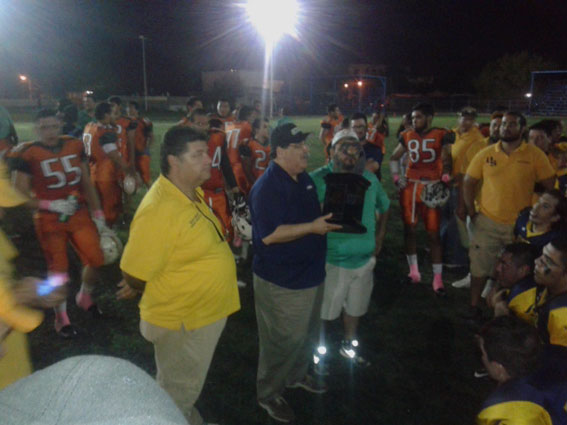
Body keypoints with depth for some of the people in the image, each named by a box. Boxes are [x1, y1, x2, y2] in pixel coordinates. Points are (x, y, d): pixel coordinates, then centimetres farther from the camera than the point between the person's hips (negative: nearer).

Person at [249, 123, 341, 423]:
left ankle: (297, 375, 49)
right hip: (282, 280, -9)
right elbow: (269, 235, -29)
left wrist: (330, 217, 1)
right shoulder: (267, 187, -23)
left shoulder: (305, 179, 6)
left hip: (310, 273, 9)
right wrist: (312, 227, -30)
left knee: (307, 334, 25)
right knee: (283, 341, 7)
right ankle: (268, 393, 30)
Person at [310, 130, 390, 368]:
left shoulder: (370, 179, 5)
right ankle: (319, 350, 34)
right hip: (331, 260, -6)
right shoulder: (319, 179, -16)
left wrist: (379, 237, 13)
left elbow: (384, 206, 20)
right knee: (323, 310, 10)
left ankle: (349, 345, 46)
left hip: (365, 258, 6)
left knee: (355, 307, 23)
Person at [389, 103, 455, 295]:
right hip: (410, 187, 4)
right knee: (409, 229, 8)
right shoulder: (407, 136, 9)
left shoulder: (441, 136, -2)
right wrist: (396, 177, 6)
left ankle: (437, 277, 8)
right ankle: (414, 272, 23)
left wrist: (444, 182, -14)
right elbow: (394, 158, 19)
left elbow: (446, 161, -1)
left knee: (433, 233, -2)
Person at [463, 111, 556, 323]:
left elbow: (551, 187, -1)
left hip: (520, 225, -1)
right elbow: (469, 182, 4)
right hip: (487, 222, 1)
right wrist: (471, 212, -1)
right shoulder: (486, 153, -1)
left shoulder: (535, 155, -6)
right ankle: (474, 306, 25)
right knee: (479, 267, 8)